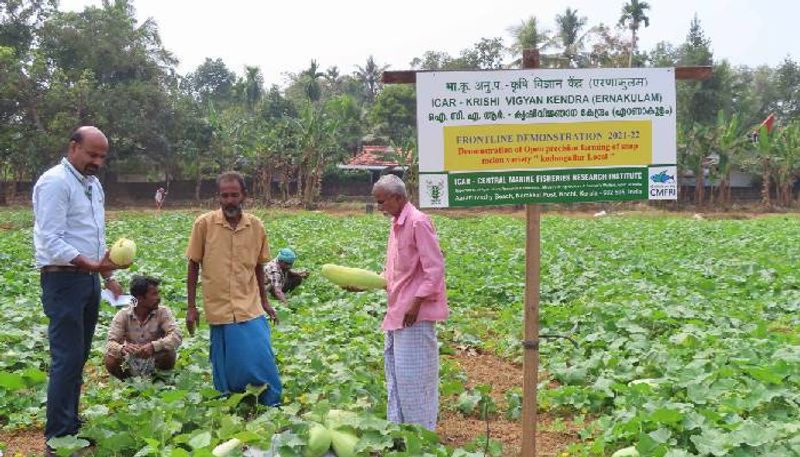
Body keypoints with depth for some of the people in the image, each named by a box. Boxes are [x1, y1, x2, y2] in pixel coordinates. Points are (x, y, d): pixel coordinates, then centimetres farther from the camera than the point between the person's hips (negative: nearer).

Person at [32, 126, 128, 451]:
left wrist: (106, 274, 23)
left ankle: (71, 426, 22)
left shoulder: (93, 184, 14)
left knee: (79, 358, 13)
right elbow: (51, 241, -21)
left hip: (89, 279, 9)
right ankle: (58, 437, 0)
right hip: (63, 281, -8)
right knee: (67, 359, -8)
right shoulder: (54, 182, -13)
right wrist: (93, 265, -31)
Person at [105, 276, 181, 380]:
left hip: (154, 361, -1)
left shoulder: (163, 312, -11)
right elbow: (111, 342, -16)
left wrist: (153, 346, -42)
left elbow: (176, 337, -24)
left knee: (169, 355, -30)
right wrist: (122, 348, -41)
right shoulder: (123, 315, -8)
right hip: (131, 362, 1)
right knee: (110, 361, -26)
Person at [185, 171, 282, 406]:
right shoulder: (204, 224, -6)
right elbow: (193, 266, 1)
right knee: (226, 370, 6)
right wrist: (191, 307, 1)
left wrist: (265, 302, 15)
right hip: (219, 310, -1)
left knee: (264, 363, 0)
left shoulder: (256, 226, 1)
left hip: (251, 309, 2)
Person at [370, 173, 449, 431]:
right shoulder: (397, 224, 13)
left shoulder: (418, 222, -14)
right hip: (397, 312, 10)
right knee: (394, 371, 16)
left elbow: (434, 269, -18)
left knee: (413, 375, -3)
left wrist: (416, 303, -21)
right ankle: (399, 428, 28)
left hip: (415, 313, -10)